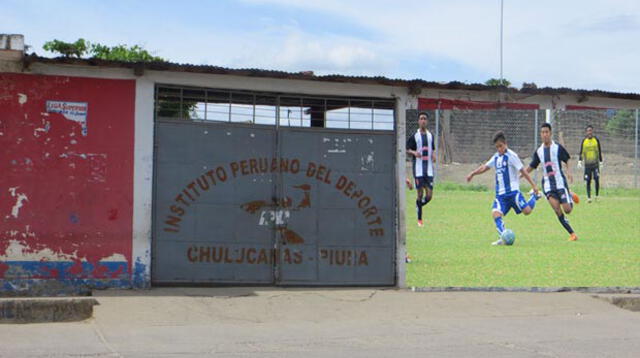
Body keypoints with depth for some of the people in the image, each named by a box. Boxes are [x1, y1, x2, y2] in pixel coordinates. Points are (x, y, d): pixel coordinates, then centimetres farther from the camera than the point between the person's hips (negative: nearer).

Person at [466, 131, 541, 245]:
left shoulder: (511, 156, -6)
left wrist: (534, 185, -9)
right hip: (500, 193, 6)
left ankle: (534, 196, 16)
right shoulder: (496, 157, 15)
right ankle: (503, 238, -22)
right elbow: (485, 167, 30)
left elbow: (522, 171, -7)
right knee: (496, 213, -17)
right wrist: (473, 173, 25)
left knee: (527, 211, -14)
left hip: (512, 190, -5)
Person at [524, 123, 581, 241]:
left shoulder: (558, 147, -3)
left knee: (567, 210, -8)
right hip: (548, 184, 3)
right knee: (557, 210, -13)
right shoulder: (538, 151, 8)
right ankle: (572, 234, -4)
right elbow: (531, 167, 17)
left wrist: (569, 171, -16)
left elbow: (567, 161, 2)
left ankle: (571, 197, 28)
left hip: (560, 182, -3)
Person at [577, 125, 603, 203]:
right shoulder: (584, 141, 5)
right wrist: (580, 161, -3)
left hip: (595, 163, -1)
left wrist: (601, 162, 7)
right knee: (588, 181, -1)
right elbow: (581, 152, 8)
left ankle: (597, 196, 8)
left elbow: (599, 152, 9)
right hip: (587, 164, 1)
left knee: (597, 180, -7)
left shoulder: (596, 140, 4)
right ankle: (589, 198, 3)